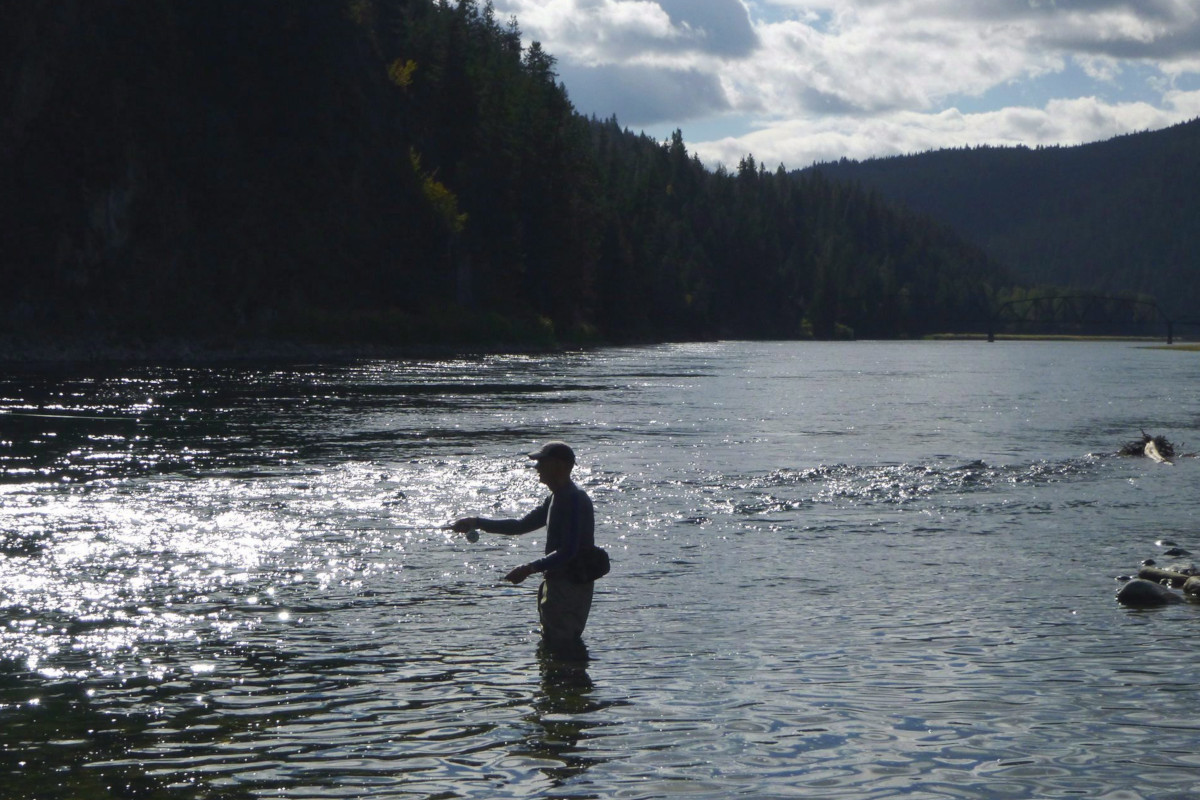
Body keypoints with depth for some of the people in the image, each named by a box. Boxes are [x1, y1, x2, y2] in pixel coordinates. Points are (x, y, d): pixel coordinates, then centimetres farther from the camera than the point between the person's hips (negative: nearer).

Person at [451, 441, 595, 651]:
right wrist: (477, 523, 12)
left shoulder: (574, 500, -19)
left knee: (563, 645, -10)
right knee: (550, 643, 18)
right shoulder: (557, 498, 14)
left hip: (571, 585, -11)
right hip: (557, 582, 11)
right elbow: (522, 525, 19)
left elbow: (567, 552, -25)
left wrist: (530, 568, -28)